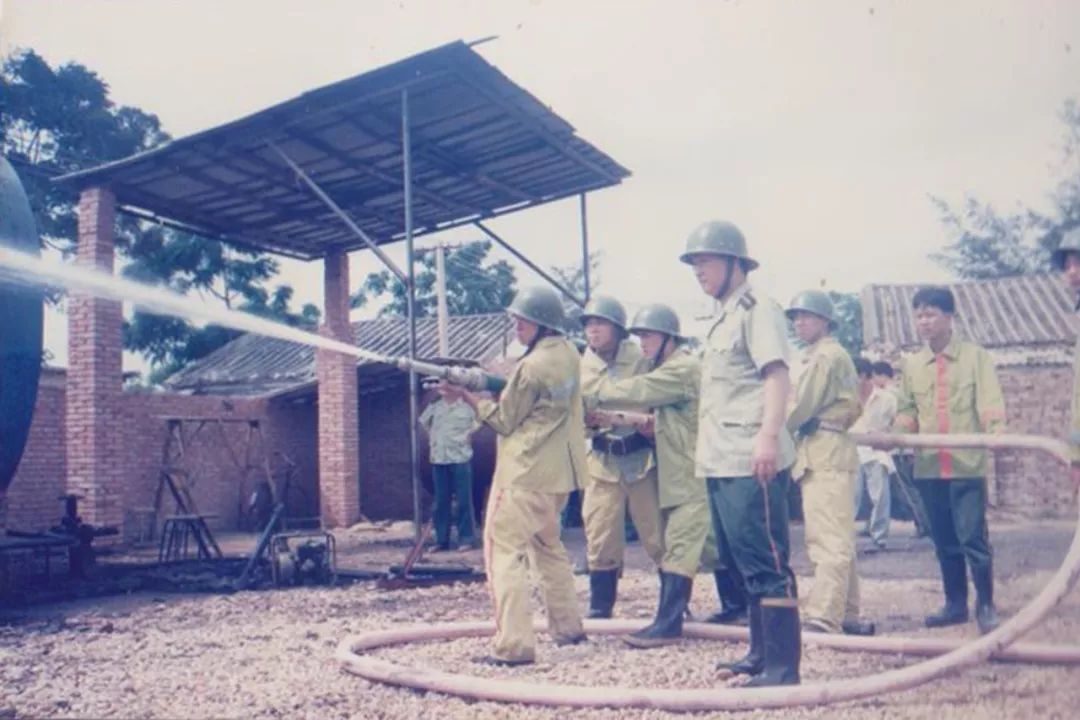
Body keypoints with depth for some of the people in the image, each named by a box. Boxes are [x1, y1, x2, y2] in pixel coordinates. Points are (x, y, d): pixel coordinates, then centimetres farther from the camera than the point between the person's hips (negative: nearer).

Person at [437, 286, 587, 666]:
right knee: (547, 544, 23)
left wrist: (466, 394, -1)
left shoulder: (530, 367, -18)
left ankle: (513, 645, -13)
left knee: (503, 549, -7)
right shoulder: (568, 355, 8)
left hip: (524, 471, -9)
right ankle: (567, 626, 29)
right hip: (558, 470, 9)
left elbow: (504, 421, -8)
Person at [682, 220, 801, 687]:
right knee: (747, 562, 16)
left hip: (751, 463, -10)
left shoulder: (756, 310, -6)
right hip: (720, 463, 10)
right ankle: (761, 654, 27)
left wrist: (768, 436, -27)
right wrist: (705, 450, 24)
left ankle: (782, 668, -5)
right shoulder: (720, 320, 21)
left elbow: (777, 374, -17)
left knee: (766, 564, -8)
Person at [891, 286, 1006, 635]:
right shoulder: (911, 364, 13)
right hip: (929, 466, 4)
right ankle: (955, 604, 20)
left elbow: (990, 402, -7)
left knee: (973, 537, -7)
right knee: (944, 541, 10)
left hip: (967, 464, -4)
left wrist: (996, 431, -26)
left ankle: (986, 605, 6)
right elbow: (907, 411, 14)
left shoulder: (975, 357, 2)